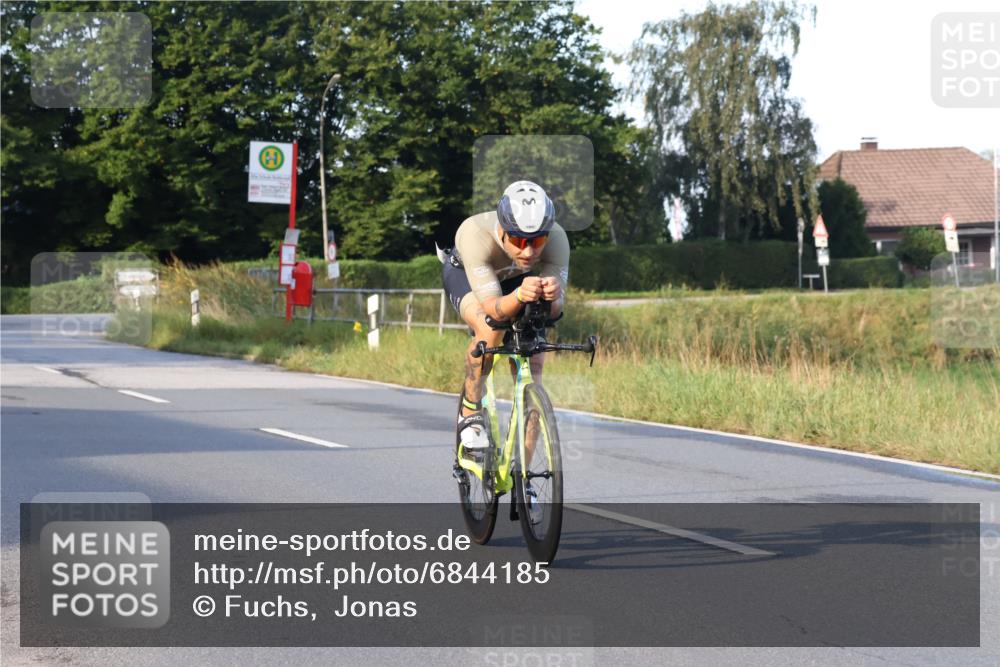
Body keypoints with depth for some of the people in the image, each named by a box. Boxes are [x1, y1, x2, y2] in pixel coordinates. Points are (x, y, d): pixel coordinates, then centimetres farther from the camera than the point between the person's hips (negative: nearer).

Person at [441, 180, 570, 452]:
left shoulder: (556, 238, -36)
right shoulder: (475, 234, -43)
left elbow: (555, 309, -36)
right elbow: (493, 309, -46)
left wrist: (552, 295, -60)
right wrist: (519, 296, -66)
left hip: (516, 278, 3)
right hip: (465, 275, -3)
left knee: (532, 370, -8)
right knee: (489, 329, -35)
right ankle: (470, 412, -13)